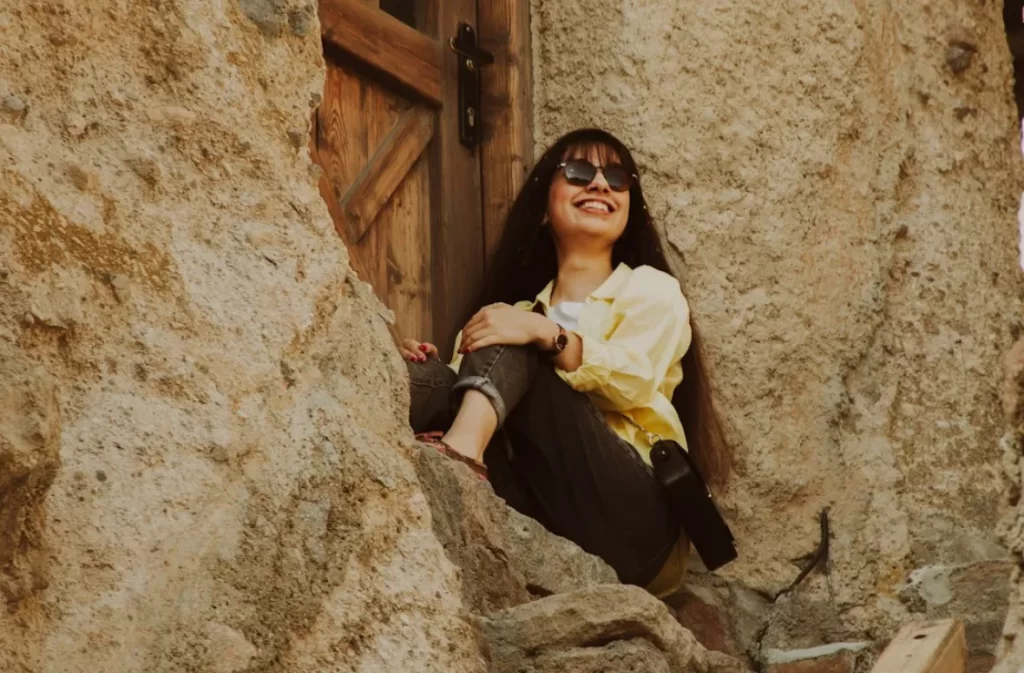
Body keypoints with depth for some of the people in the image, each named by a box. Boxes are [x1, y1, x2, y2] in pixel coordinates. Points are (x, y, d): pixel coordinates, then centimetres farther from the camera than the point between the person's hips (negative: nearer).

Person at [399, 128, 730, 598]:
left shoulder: (651, 290, 17)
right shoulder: (523, 307, 30)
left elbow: (633, 381, -5)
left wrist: (546, 334, -21)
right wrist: (433, 374, -6)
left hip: (626, 511, -3)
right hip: (534, 515, 3)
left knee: (515, 351, -20)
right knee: (424, 379, -18)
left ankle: (463, 447, -48)